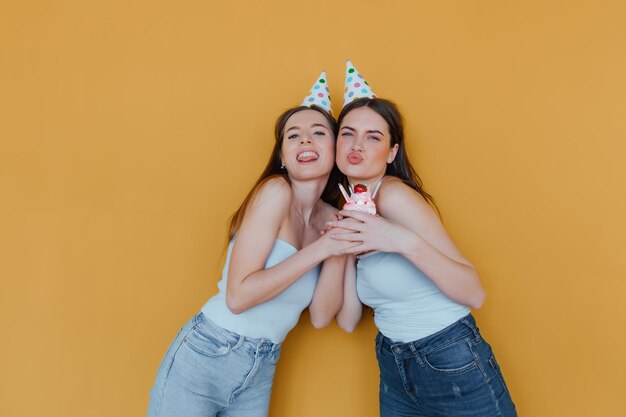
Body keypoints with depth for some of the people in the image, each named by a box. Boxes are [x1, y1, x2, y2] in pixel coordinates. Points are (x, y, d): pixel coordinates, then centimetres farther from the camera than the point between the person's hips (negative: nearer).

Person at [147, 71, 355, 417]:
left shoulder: (333, 218, 1)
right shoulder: (276, 190, -16)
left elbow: (320, 317, -4)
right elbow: (238, 295, -21)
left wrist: (341, 250, -15)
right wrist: (321, 247, -21)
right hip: (204, 356, -5)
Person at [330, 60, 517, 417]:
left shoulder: (395, 194, -17)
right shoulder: (348, 210, 3)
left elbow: (474, 293, -22)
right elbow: (348, 321, -2)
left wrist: (404, 242, -33)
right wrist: (346, 249, -12)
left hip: (456, 369, -6)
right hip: (395, 372, 7)